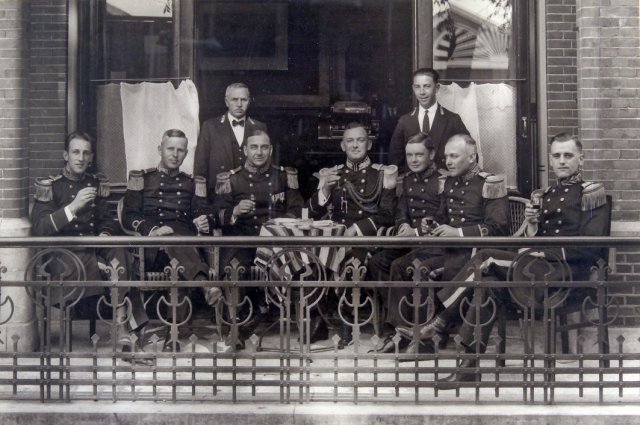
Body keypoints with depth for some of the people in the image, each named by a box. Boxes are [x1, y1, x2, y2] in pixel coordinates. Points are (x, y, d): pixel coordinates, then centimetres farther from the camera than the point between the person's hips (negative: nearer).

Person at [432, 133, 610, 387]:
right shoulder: (544, 195, 24)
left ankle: (443, 320, -9)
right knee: (487, 282, -23)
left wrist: (545, 252, -12)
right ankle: (470, 365, -23)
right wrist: (531, 223, -1)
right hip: (539, 264, 6)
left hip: (567, 269, -6)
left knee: (484, 258, -20)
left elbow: (592, 247, -9)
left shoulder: (592, 193, 3)